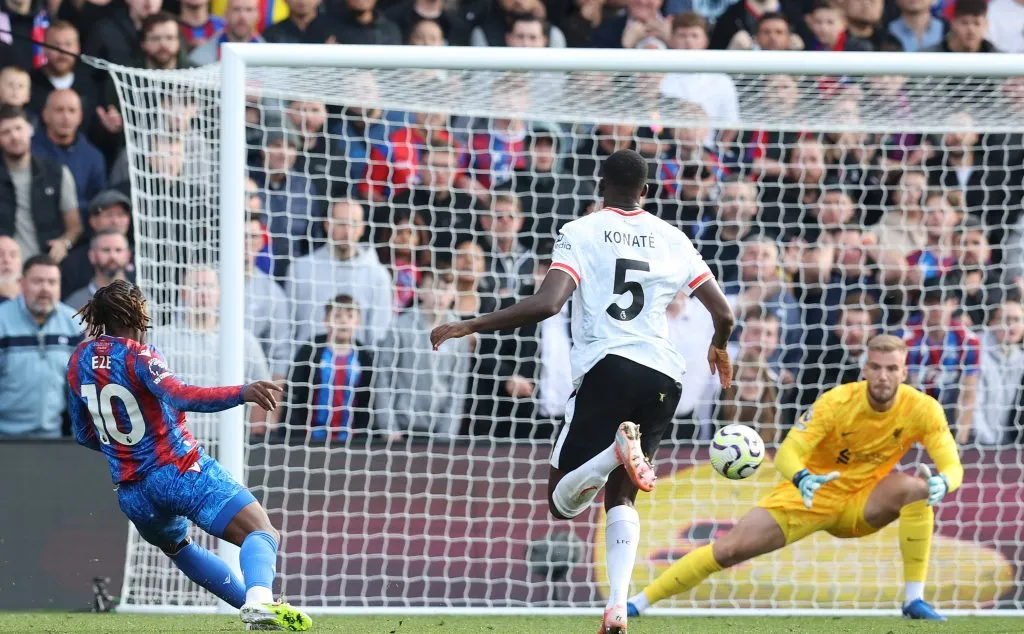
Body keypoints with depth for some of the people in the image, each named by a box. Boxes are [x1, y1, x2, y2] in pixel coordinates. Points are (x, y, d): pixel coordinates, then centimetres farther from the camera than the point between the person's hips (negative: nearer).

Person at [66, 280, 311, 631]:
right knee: (262, 534, -16)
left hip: (132, 490, 7)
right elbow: (178, 396, -32)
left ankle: (253, 603, 31)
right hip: (182, 471, -7)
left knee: (176, 546, 36)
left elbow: (83, 433, 19)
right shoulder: (136, 355, -12)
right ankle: (260, 599, -47)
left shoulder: (79, 359, 9)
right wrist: (242, 393, -42)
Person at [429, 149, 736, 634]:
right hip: (664, 376, 4)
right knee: (620, 497, 18)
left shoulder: (580, 233, 3)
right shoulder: (672, 240, 13)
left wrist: (470, 326, -5)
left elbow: (547, 303, -12)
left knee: (563, 501, 2)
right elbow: (723, 313, 15)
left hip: (606, 368, -4)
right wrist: (719, 348, 38)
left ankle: (619, 449, -31)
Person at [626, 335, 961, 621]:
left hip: (863, 504, 2)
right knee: (730, 548, -13)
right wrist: (802, 478, -50)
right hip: (813, 494, -1)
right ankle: (639, 602, 1)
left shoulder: (922, 409, -17)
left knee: (915, 487, -29)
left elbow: (952, 466, -18)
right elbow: (786, 453, -26)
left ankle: (914, 599, -22)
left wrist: (942, 483, -44)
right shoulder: (837, 402, -22)